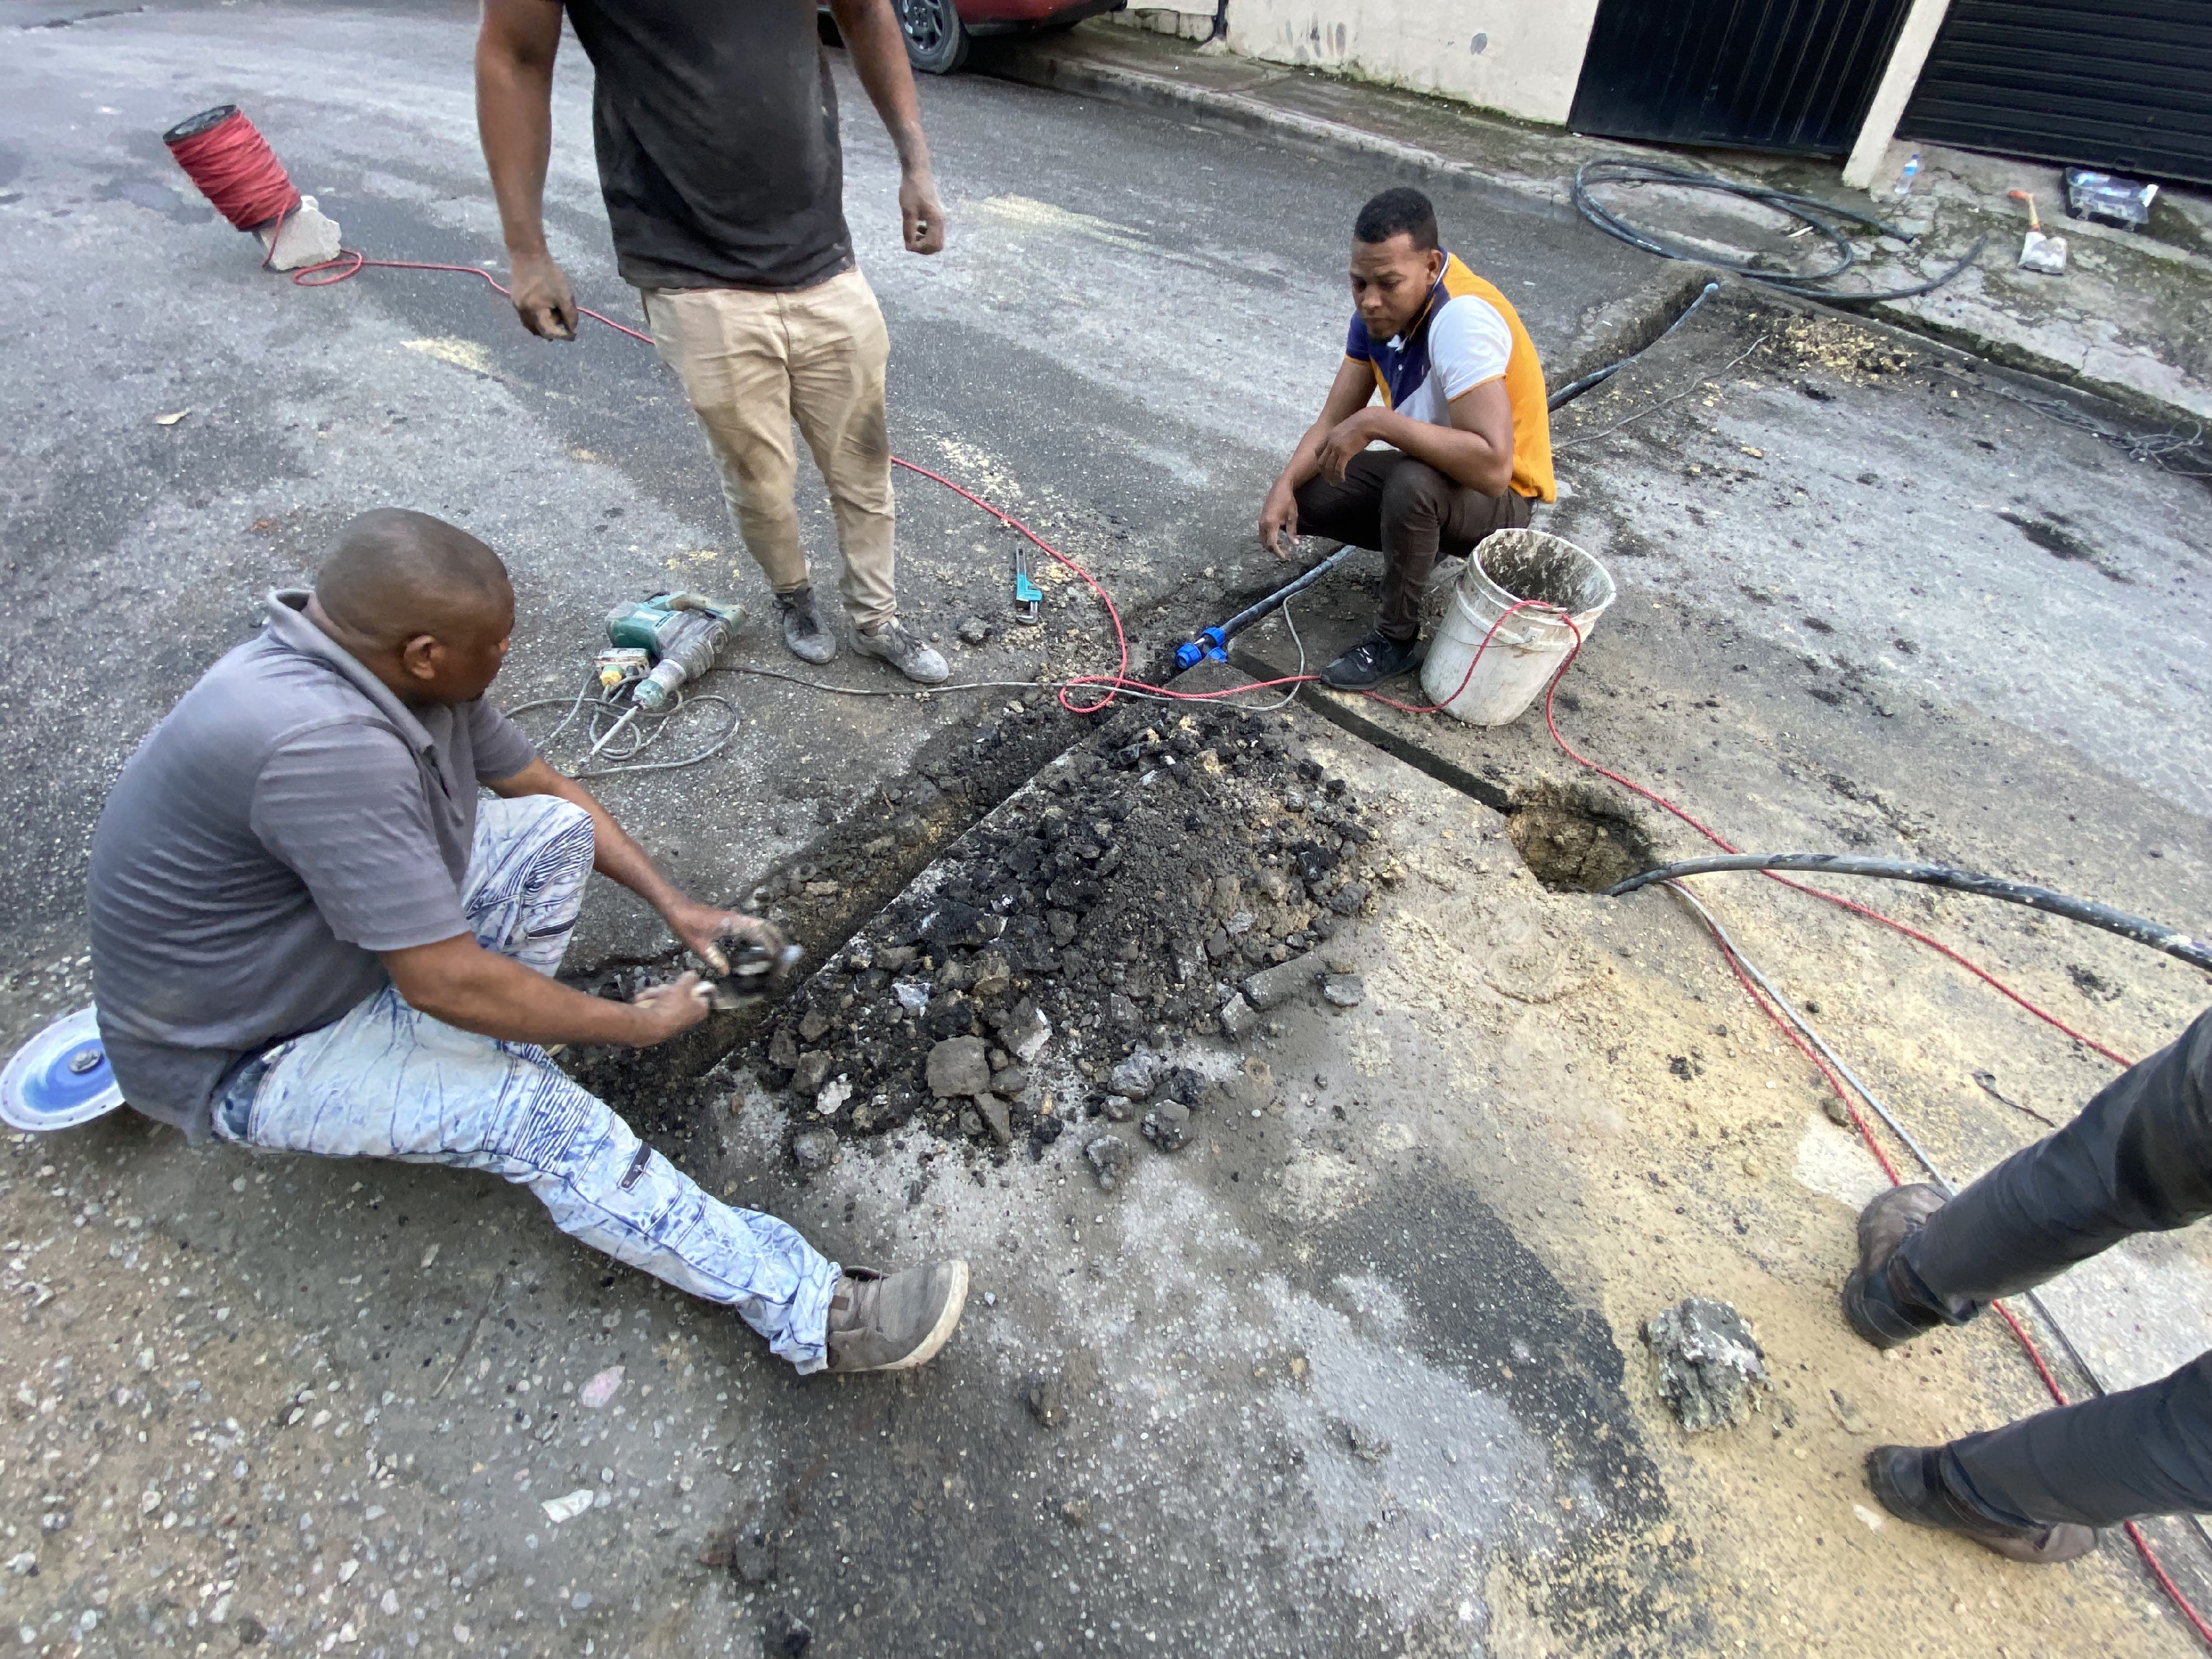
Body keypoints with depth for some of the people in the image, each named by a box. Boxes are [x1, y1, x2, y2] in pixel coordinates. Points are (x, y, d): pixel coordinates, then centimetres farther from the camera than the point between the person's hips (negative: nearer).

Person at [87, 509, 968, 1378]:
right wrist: (637, 1023, -22)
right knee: (538, 1116, -26)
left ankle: (485, 1072, 2)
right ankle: (814, 1313, -22)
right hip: (254, 1054, -9)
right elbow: (443, 982, -36)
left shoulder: (397, 673, -11)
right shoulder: (320, 745, -39)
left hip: (344, 936, 9)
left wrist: (675, 904, -4)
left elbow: (541, 783, 3)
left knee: (555, 830, 0)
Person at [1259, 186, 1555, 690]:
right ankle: (1413, 545, 15)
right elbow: (1333, 422, -5)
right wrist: (1284, 487, -23)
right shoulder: (1380, 307, -8)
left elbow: (1493, 466, -41)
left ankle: (1396, 639, -16)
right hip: (1430, 470, 7)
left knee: (1412, 484, -38)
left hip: (1499, 498, -7)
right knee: (1300, 498, -6)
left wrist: (1378, 422, -37)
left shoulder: (1463, 317, -32)